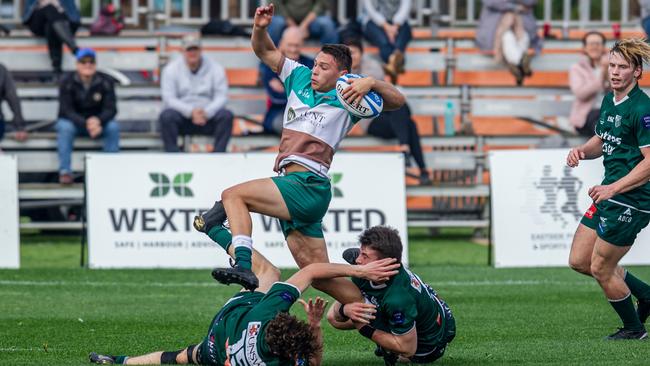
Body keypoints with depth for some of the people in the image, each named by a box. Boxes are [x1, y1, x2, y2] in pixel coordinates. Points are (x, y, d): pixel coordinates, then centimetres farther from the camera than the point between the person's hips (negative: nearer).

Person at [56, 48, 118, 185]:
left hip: (98, 121, 1)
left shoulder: (106, 81, -9)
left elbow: (111, 109, -14)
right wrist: (85, 124, -39)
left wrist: (98, 121, -38)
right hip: (73, 121, -1)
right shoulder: (67, 82, -14)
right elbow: (66, 110, -21)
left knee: (113, 126, -28)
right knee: (65, 127, -34)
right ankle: (65, 171, -31)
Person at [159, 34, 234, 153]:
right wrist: (191, 111, -23)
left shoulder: (215, 68, 4)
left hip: (208, 116, 1)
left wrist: (206, 113, -23)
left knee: (226, 115, -28)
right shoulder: (171, 69, 1)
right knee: (166, 116, -33)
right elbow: (168, 98, -8)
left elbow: (221, 97, -3)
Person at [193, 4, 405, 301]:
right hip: (292, 189, 7)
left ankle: (243, 265, -39)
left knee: (233, 195, -21)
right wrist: (259, 28, 2)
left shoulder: (347, 96, 2)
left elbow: (397, 101, -5)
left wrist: (371, 83, -22)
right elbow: (265, 52, 23)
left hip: (309, 185, -7)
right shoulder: (300, 77, 19)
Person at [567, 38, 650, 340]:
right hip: (610, 194, 10)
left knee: (600, 268, -2)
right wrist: (582, 150, 2)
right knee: (579, 261, 12)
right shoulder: (609, 101, 10)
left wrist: (613, 188, -26)